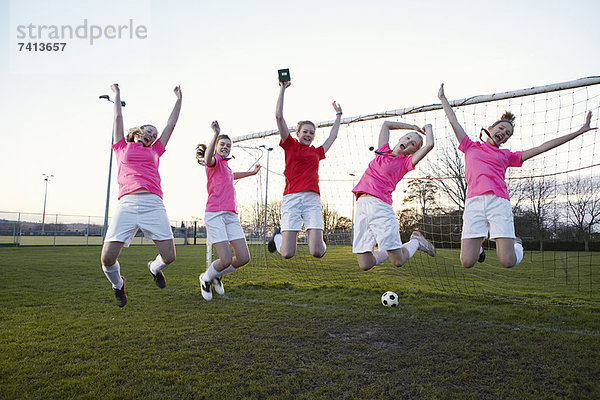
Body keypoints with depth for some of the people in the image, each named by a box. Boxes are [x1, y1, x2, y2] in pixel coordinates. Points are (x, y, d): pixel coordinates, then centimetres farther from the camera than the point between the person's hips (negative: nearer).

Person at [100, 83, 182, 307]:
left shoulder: (154, 151, 26)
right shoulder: (122, 148, 23)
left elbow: (171, 124, 31)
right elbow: (118, 118, 30)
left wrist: (179, 99, 38)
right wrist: (117, 94, 42)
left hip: (153, 204, 1)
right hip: (127, 204, -1)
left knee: (169, 257, -8)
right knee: (107, 258, -12)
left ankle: (154, 267, 30)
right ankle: (117, 284, 23)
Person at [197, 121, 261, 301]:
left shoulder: (226, 165, 24)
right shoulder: (214, 160, 0)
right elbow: (208, 159, -27)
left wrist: (252, 172, 51)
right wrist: (216, 134, -36)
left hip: (232, 216, 8)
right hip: (215, 214, -8)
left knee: (244, 258, -2)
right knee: (226, 260, -12)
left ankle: (216, 275, 24)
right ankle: (206, 278, 20)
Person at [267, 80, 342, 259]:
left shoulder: (317, 151, 21)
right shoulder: (290, 145, 13)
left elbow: (333, 136, 37)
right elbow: (279, 116, 8)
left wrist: (338, 115, 47)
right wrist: (283, 88, 12)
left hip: (312, 199, 3)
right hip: (291, 197, -2)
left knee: (316, 252, -10)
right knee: (288, 253, -6)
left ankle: (317, 238, 27)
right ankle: (278, 236, 28)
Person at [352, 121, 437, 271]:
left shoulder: (406, 162, 9)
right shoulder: (383, 151, 21)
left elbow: (430, 145, -3)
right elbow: (386, 124, 30)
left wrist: (428, 128, 16)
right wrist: (412, 127, 32)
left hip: (380, 206, -4)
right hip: (361, 206, 4)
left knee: (398, 261, 0)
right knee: (365, 265, -1)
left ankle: (416, 241, 30)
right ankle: (390, 250, 28)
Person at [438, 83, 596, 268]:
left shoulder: (506, 155, 23)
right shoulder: (471, 147, 22)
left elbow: (542, 148, 23)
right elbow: (453, 121, 26)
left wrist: (579, 131, 23)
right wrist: (443, 98, 31)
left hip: (499, 201, 1)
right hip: (474, 200, -1)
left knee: (508, 262, -10)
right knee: (467, 262, -10)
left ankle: (515, 242, 25)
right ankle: (478, 242, 24)